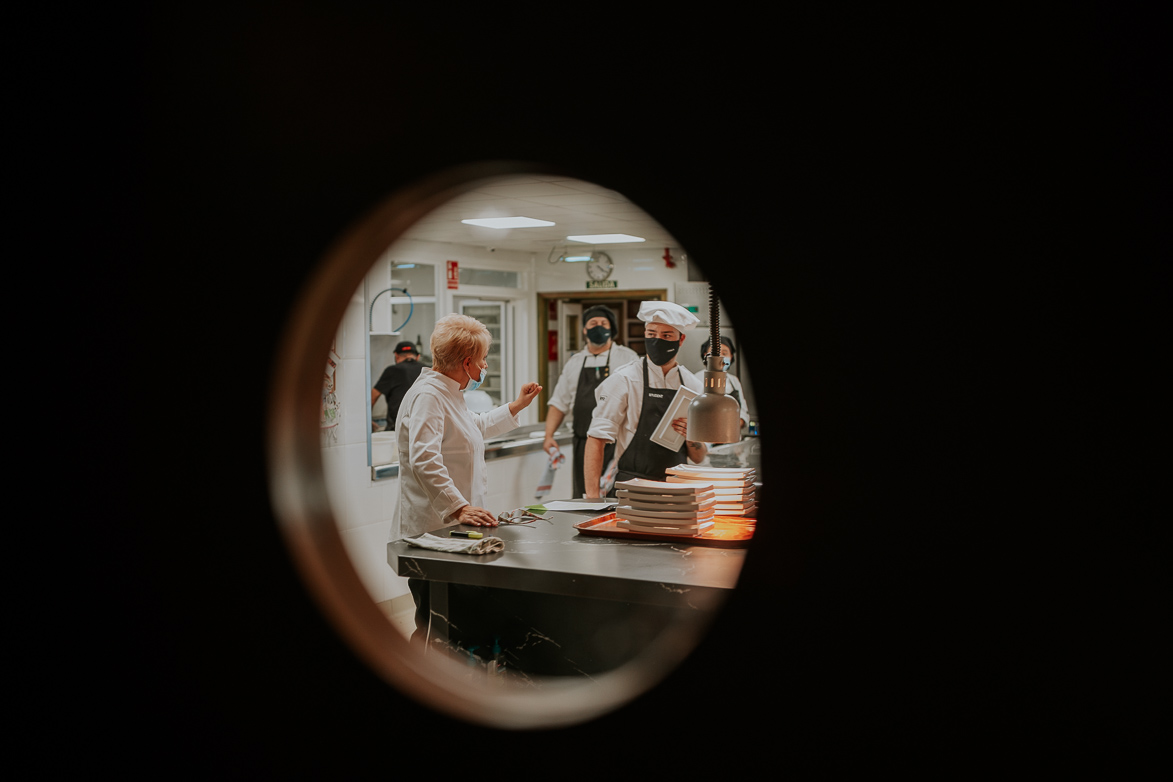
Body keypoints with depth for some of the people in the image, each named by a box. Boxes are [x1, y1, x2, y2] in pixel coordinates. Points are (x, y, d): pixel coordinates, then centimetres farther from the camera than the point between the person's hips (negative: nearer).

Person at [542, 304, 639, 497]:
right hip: (583, 444, 4)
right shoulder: (575, 363, 15)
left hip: (616, 444, -4)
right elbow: (559, 403, 17)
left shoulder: (628, 358, 3)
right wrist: (549, 436, 5)